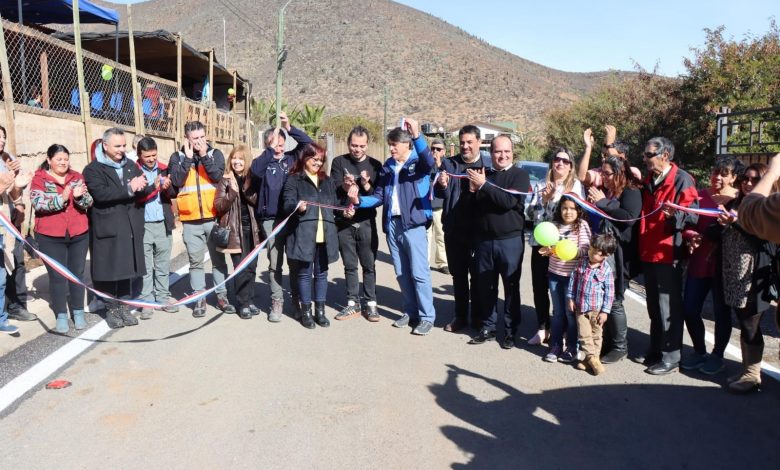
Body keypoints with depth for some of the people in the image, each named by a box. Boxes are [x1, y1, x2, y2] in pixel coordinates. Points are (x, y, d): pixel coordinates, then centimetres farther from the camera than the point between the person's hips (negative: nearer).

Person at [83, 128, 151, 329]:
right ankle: (111, 309, 16)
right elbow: (100, 194, -18)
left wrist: (142, 187, -17)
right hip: (107, 228, -4)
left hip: (130, 227, 4)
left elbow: (143, 191, 6)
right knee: (109, 270, 3)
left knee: (127, 268, 8)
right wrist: (129, 189, -21)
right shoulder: (93, 169, -2)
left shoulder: (131, 166, 14)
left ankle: (124, 306, 20)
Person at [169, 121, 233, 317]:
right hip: (190, 220, 0)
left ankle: (222, 295, 19)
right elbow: (176, 181, -10)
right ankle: (199, 298, 16)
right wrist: (188, 158, -11)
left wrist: (204, 156, -15)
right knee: (196, 261, 7)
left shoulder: (215, 154, 4)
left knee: (218, 258, 8)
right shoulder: (178, 157, 5)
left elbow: (218, 177, -11)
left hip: (213, 217, 0)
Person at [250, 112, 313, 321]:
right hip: (271, 219, -1)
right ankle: (277, 302, 13)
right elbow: (255, 170, -17)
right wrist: (271, 148, -22)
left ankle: (298, 300, 20)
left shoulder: (292, 158, 11)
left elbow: (309, 143, 1)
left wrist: (288, 127, -9)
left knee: (296, 262, 7)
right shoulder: (264, 161, 5)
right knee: (274, 263, 4)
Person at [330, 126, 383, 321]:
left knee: (369, 265, 4)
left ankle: (370, 303, 17)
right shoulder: (339, 162, 1)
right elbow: (333, 191, -8)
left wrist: (367, 186, -23)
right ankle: (353, 303, 21)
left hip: (366, 222, -1)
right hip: (344, 222, 1)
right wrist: (344, 187, -29)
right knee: (350, 266, 10)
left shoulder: (374, 165, 2)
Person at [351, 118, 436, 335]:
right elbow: (379, 196, 11)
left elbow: (429, 162, -29)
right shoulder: (388, 166, 13)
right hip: (392, 224, 6)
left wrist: (417, 134, -40)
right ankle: (411, 312, 25)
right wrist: (360, 200, -6)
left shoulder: (418, 162, -4)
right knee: (401, 273, 12)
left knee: (419, 273, -4)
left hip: (413, 224, -6)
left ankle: (427, 316, 8)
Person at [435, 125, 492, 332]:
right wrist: (442, 185, -16)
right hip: (454, 229, 3)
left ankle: (478, 317, 21)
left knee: (478, 276, 8)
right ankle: (460, 316, 23)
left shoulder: (490, 164, -2)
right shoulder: (449, 163, 7)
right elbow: (440, 194, 6)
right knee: (458, 275, 12)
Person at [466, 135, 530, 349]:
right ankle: (488, 327, 23)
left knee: (511, 287, 4)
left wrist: (483, 185, -18)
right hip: (484, 240, 4)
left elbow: (509, 201, -19)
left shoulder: (520, 175, -3)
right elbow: (475, 207, 13)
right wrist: (473, 191, -6)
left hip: (510, 240, -4)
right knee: (485, 286, 9)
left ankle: (510, 331, 16)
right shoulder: (483, 175, 12)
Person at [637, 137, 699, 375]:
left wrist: (675, 213, -33)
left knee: (669, 309, -1)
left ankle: (670, 358, 8)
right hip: (648, 253, 8)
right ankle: (655, 351, 28)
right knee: (653, 307, 16)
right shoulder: (649, 181, 16)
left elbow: (692, 216, -15)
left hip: (668, 255, -8)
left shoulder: (681, 180, -9)